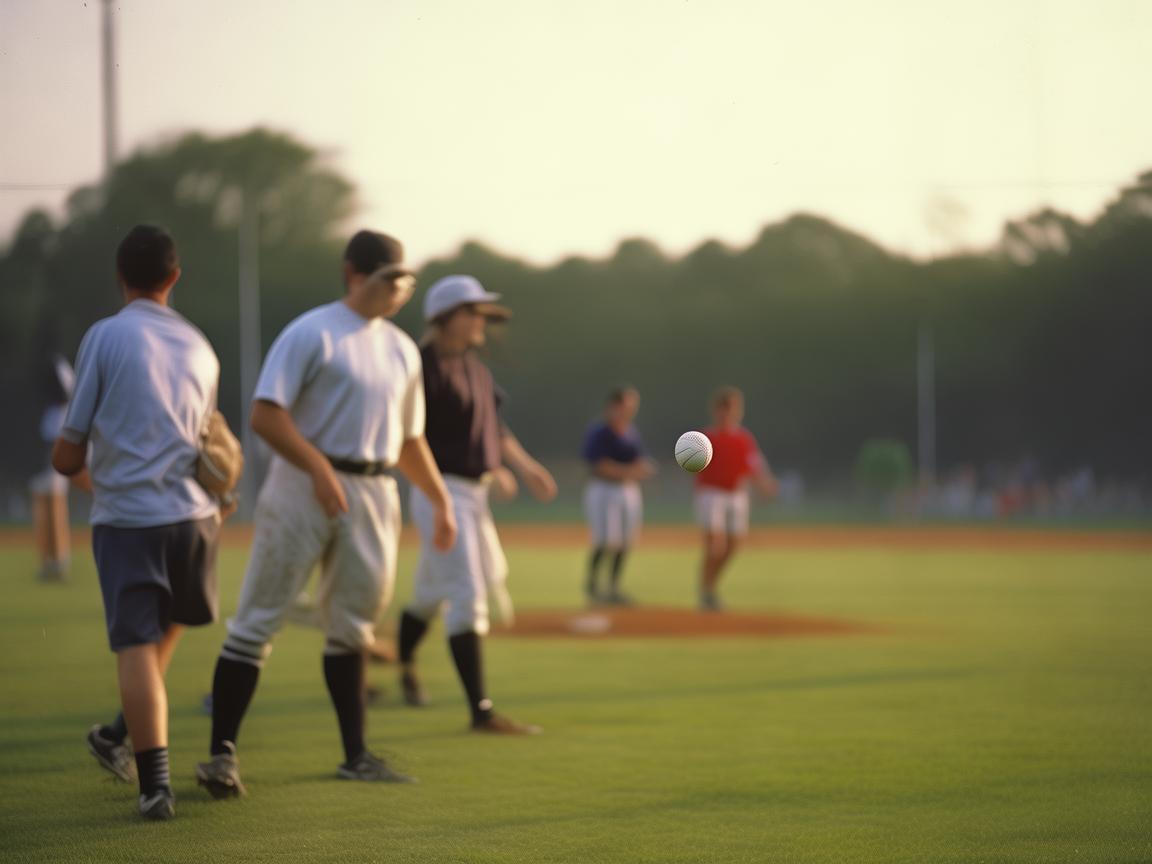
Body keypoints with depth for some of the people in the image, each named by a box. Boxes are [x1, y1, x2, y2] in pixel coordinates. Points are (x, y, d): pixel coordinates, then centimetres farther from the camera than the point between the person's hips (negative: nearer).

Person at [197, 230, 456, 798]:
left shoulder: (402, 349, 16)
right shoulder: (310, 334, -6)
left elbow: (408, 437, 24)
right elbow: (266, 414, -14)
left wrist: (440, 499, 19)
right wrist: (319, 468, -23)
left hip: (374, 492, 7)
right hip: (305, 484, -6)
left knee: (352, 624, 11)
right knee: (260, 618, -6)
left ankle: (355, 756, 17)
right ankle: (221, 753, -6)